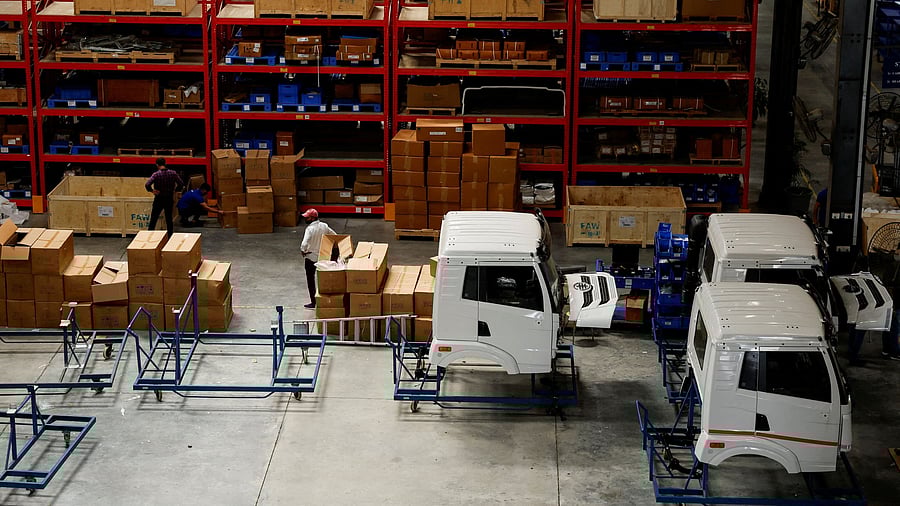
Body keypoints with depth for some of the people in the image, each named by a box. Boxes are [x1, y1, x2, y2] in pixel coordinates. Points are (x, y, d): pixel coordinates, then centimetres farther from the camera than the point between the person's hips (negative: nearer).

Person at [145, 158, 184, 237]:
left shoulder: (156, 174, -15)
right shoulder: (173, 173, -6)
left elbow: (147, 185, -26)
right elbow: (181, 184, -6)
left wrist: (151, 191, -10)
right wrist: (175, 190, 7)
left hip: (159, 199, -3)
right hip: (169, 199, 3)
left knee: (153, 219, 8)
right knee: (169, 219, 12)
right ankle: (170, 236, 15)